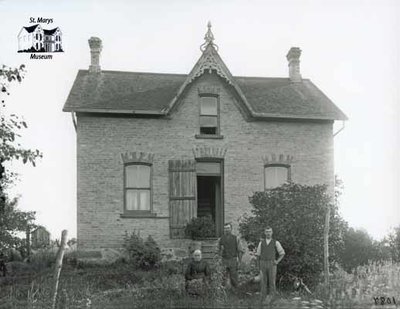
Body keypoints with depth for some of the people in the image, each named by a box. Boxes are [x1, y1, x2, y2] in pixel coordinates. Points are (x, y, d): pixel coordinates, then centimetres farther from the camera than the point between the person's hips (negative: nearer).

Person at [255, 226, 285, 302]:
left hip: (272, 264, -2)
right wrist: (259, 266, 10)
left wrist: (277, 261, -4)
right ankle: (263, 299, 9)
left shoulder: (276, 242, 3)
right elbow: (258, 255, 13)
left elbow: (282, 253, 8)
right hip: (263, 264, 2)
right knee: (263, 282, 2)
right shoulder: (261, 242, 8)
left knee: (272, 282, -2)